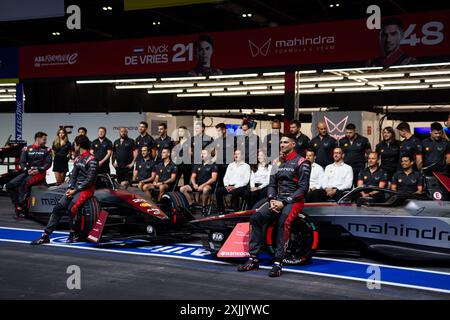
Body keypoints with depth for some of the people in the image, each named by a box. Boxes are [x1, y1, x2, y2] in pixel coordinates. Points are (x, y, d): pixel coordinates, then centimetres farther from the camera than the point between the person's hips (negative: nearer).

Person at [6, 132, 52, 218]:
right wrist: (27, 170, -12)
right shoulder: (27, 149, 12)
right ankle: (17, 205, -12)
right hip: (27, 172, 4)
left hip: (40, 173, -4)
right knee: (10, 185, -14)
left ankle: (20, 208, -30)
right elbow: (22, 162, 6)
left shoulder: (47, 150, 8)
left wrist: (38, 170, -16)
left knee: (24, 183, -32)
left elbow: (48, 163, -2)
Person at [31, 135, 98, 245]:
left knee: (71, 209, -28)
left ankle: (74, 234, -9)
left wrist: (75, 190, -15)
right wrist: (70, 188, -3)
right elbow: (73, 175, 15)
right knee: (58, 208, -6)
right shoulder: (78, 159, 16)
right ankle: (46, 235, -6)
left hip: (87, 189, -8)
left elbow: (90, 180, -15)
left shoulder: (91, 160, -11)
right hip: (76, 188, 8)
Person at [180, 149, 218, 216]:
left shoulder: (213, 166, 5)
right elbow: (193, 177, 17)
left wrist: (203, 185, -17)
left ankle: (204, 207, -21)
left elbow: (213, 179, -7)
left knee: (205, 189, -42)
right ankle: (191, 205, -7)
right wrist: (194, 184, -6)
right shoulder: (197, 166, 22)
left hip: (207, 185, -6)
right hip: (197, 185, 6)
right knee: (182, 189, -13)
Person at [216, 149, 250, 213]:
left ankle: (236, 211, -29)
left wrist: (235, 187, -14)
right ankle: (220, 211, -18)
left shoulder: (246, 166, 7)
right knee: (219, 191, -23)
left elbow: (246, 180, -4)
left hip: (240, 187, -4)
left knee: (234, 192, -37)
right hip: (229, 186, 4)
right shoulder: (230, 165, 22)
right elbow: (226, 177, 19)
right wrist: (227, 186, -3)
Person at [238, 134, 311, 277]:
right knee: (255, 218, -18)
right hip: (277, 198, 6)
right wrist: (272, 199, -5)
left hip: (294, 200, -6)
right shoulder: (277, 162, 17)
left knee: (283, 222, -36)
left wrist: (284, 202, -16)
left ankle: (278, 262, -33)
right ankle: (253, 259, -14)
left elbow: (303, 188, -10)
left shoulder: (302, 162, -3)